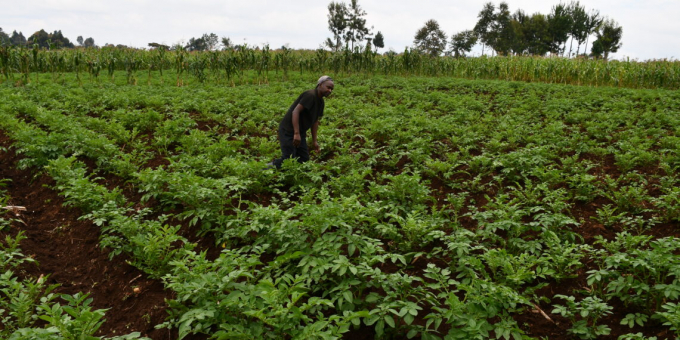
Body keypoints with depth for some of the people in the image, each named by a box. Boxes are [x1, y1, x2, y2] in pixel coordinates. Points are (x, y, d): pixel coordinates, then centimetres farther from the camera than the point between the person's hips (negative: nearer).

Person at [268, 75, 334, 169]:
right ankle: (267, 167, 7)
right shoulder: (310, 95, -18)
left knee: (304, 159, 9)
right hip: (289, 131, -10)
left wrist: (314, 141, 14)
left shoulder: (320, 101, 12)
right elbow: (295, 111, -25)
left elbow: (315, 121, 17)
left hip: (300, 132, 10)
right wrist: (296, 133, -30)